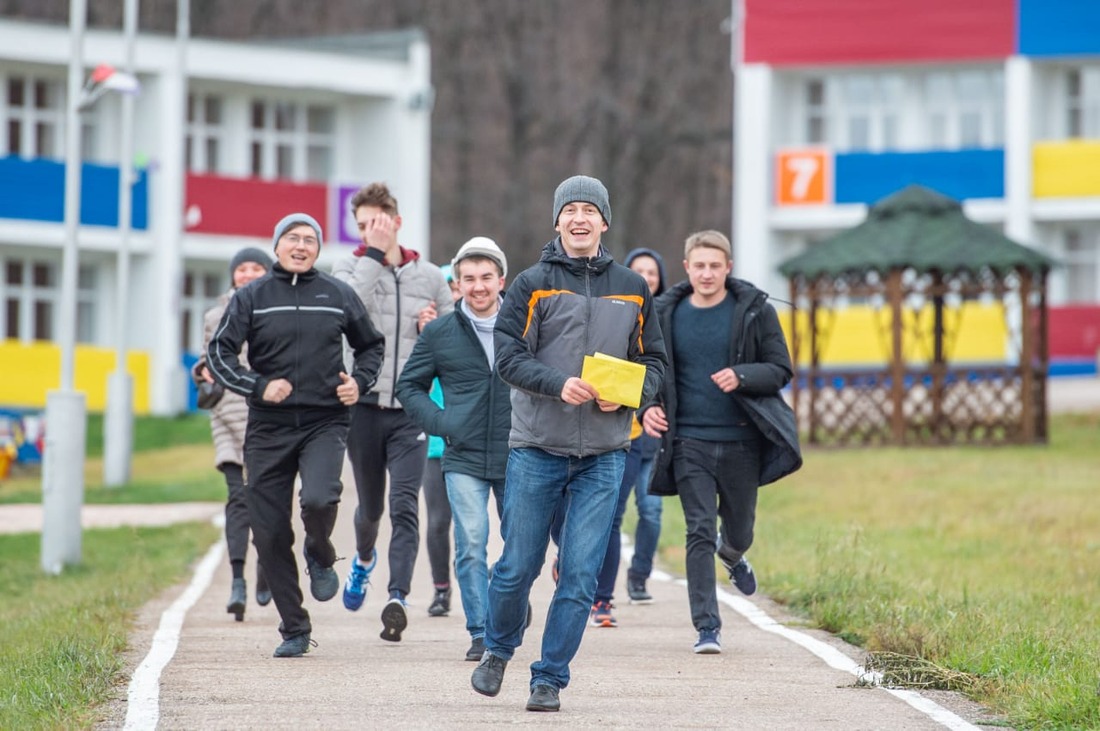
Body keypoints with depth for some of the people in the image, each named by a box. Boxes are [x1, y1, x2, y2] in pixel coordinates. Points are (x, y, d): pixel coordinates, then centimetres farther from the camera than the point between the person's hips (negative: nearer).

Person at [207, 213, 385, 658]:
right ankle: (294, 630, 13)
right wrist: (258, 386, -13)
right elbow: (219, 354, 1)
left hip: (325, 422, -1)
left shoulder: (338, 296, 7)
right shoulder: (251, 297, 4)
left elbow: (372, 345, 21)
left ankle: (320, 557, 8)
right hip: (268, 429, 1)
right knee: (269, 534, 0)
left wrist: (360, 381, 2)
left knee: (318, 499, -27)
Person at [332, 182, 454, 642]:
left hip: (411, 409, 0)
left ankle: (397, 599, -18)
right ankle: (364, 559, 45)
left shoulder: (429, 277, 9)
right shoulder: (350, 268, 3)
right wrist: (372, 254, -17)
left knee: (405, 506, -13)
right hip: (364, 404, 0)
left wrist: (435, 329, -5)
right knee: (370, 506, 13)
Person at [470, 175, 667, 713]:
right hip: (536, 447, -2)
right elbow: (509, 356, -6)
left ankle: (550, 678, 5)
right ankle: (497, 651, 28)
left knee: (580, 574, -4)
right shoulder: (532, 285, 2)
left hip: (604, 453, 2)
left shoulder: (631, 290, 10)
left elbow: (653, 360, 13)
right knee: (518, 566, 2)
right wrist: (559, 385, -22)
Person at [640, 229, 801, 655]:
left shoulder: (754, 311, -1)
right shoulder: (667, 314, 5)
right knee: (699, 532, -8)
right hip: (690, 441, 0)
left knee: (738, 531, 13)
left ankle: (732, 556, 52)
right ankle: (707, 626, -4)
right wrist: (648, 407, -6)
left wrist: (742, 377, -19)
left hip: (741, 440, 0)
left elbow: (780, 369, 0)